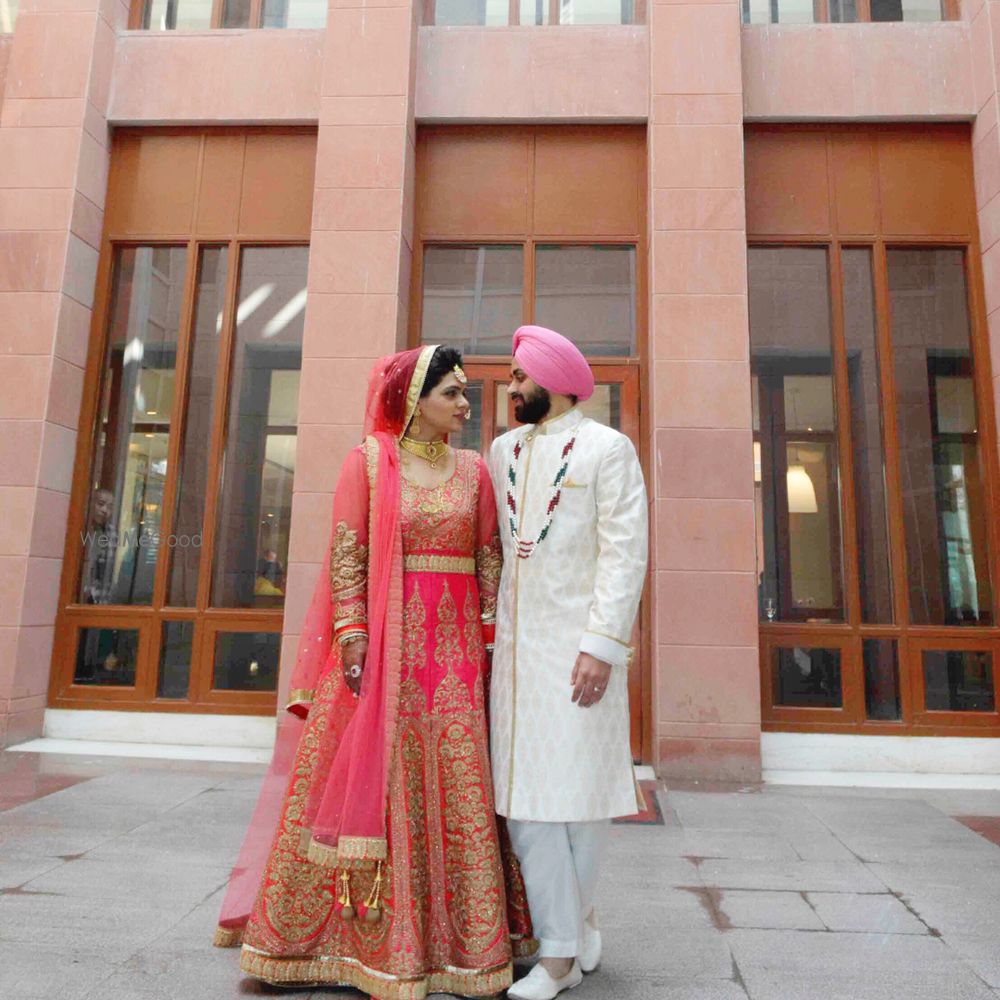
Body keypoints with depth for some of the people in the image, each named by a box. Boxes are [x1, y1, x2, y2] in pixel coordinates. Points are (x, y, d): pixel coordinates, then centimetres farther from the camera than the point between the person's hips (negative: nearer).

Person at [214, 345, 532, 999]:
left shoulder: (474, 470, 10)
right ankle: (350, 935, 22)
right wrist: (352, 634, -13)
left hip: (455, 645, 3)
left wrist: (493, 634, 1)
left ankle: (463, 941, 20)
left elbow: (490, 559, 8)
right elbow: (346, 552, -5)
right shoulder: (369, 460, 1)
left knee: (458, 786, 5)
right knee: (368, 780, 3)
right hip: (383, 638, -3)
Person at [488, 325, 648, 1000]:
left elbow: (625, 551, -9)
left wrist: (603, 644, -17)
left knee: (581, 786, 3)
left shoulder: (608, 448, -1)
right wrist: (489, 627, 9)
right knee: (526, 792, 4)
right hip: (516, 644, 5)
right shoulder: (504, 450, 15)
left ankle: (568, 928, 26)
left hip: (579, 646, -4)